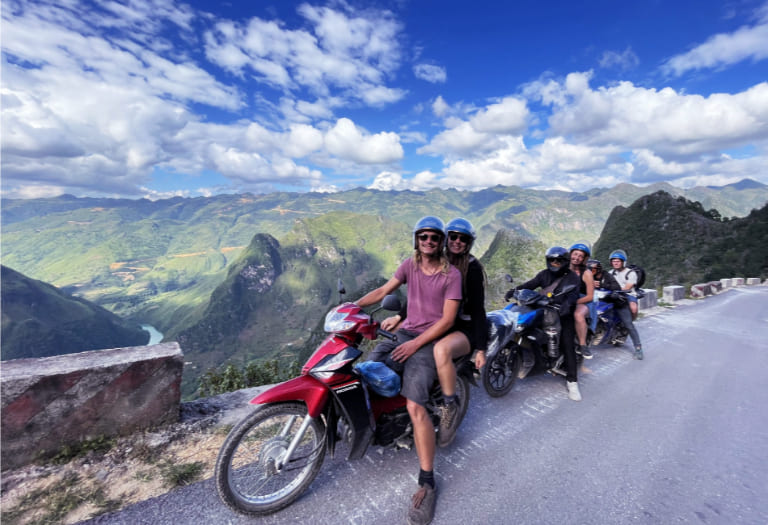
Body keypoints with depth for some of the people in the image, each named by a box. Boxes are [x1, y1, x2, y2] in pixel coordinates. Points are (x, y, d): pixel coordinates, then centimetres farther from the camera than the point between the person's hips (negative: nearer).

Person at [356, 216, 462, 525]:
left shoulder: (451, 274, -5)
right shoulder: (410, 264, 8)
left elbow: (447, 319, -10)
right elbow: (383, 290, 8)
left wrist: (415, 344, -17)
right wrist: (353, 306, -3)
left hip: (429, 340, -5)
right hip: (404, 331, 5)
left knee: (415, 406, -20)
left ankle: (427, 482, -9)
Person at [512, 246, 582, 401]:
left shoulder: (572, 276, 2)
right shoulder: (544, 274, 13)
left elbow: (574, 294, -15)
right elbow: (531, 284, 0)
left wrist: (567, 304, -37)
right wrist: (515, 289, -18)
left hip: (564, 314, -4)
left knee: (567, 344, -14)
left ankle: (572, 382, -9)